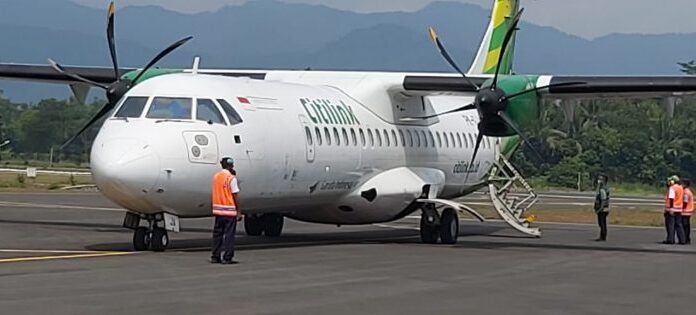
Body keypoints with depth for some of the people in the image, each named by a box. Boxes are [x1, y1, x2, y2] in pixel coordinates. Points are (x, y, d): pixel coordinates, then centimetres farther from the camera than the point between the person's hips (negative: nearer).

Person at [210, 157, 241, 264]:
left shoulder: (216, 176, 8)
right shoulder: (231, 178, -12)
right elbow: (234, 195, -13)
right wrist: (238, 211, -8)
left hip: (217, 210, 6)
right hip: (229, 211, -6)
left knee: (217, 233, 13)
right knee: (229, 234, -1)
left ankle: (215, 257, 15)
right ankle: (227, 258, -3)